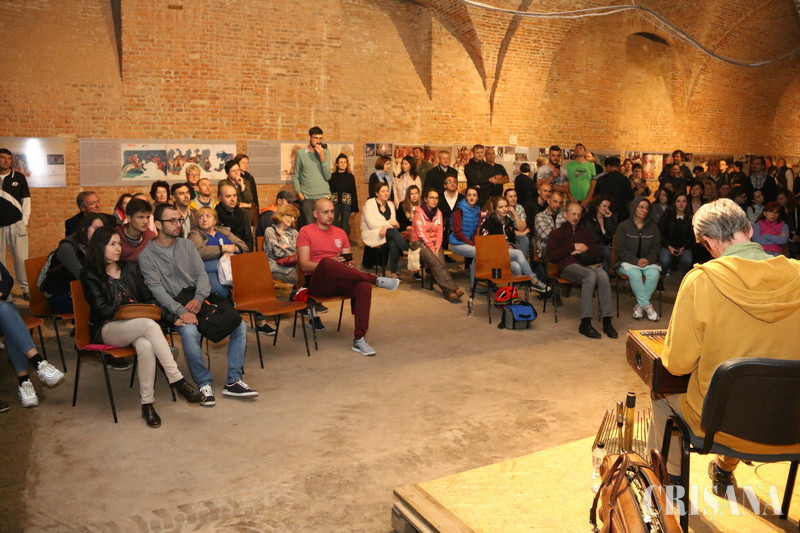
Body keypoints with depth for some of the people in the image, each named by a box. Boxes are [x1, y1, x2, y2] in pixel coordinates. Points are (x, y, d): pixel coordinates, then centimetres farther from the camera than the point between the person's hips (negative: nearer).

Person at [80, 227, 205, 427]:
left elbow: (149, 300, 14)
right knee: (149, 324, -35)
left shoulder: (130, 268, 17)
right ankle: (178, 381, -36)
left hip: (136, 326, 4)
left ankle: (147, 403, -28)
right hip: (107, 330, -4)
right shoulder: (90, 276, 3)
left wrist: (172, 318, 2)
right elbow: (103, 309, -6)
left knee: (146, 347, -34)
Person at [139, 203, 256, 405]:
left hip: (198, 302, 5)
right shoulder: (146, 255, -1)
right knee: (189, 331, -36)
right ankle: (204, 384, -19)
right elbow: (157, 289, -11)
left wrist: (199, 298, -14)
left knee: (239, 324, -13)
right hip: (172, 309, -5)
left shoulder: (187, 245, 13)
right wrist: (181, 311, -24)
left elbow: (202, 275, 7)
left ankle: (233, 382, -7)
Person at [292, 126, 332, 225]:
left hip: (324, 197, 1)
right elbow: (295, 176, 8)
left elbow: (328, 177, -1)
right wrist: (298, 193, -3)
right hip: (306, 198, -1)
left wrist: (323, 157, -8)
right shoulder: (300, 153, 4)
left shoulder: (326, 153, 7)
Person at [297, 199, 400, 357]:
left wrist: (348, 264, -6)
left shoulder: (340, 233, 20)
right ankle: (376, 280, -28)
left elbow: (348, 261, 20)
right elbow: (304, 265, -5)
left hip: (340, 282, 4)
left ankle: (359, 339, -27)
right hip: (317, 283, -4)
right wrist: (331, 263, -19)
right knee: (326, 263, -39)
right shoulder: (306, 231, 5)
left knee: (364, 286, -30)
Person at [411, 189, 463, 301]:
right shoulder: (419, 212, -6)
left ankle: (447, 292, -31)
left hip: (434, 242, 5)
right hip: (419, 243, -5)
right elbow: (422, 233, -12)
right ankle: (453, 288, -33)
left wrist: (437, 248, -8)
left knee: (441, 262, -24)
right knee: (435, 263, -28)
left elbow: (440, 232, 7)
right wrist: (432, 249, -16)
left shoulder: (438, 213, 12)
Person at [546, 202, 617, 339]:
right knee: (590, 274, -37)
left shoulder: (585, 232, 32)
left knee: (603, 275, -33)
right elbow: (551, 256, 2)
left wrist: (586, 249, 3)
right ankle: (585, 323, -38)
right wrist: (574, 247, -1)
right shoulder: (556, 233, 19)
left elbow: (598, 253, 23)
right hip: (568, 266, -4)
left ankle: (607, 321, -35)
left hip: (587, 264, 4)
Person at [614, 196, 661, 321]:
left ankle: (640, 305, -21)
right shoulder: (623, 226, 0)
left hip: (648, 261, 3)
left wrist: (648, 259, -9)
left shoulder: (653, 226, 12)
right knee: (635, 274, -36)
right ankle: (646, 306, -27)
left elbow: (656, 247, 12)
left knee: (654, 273, -30)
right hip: (627, 262, -3)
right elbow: (621, 251, -5)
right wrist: (636, 261, -16)